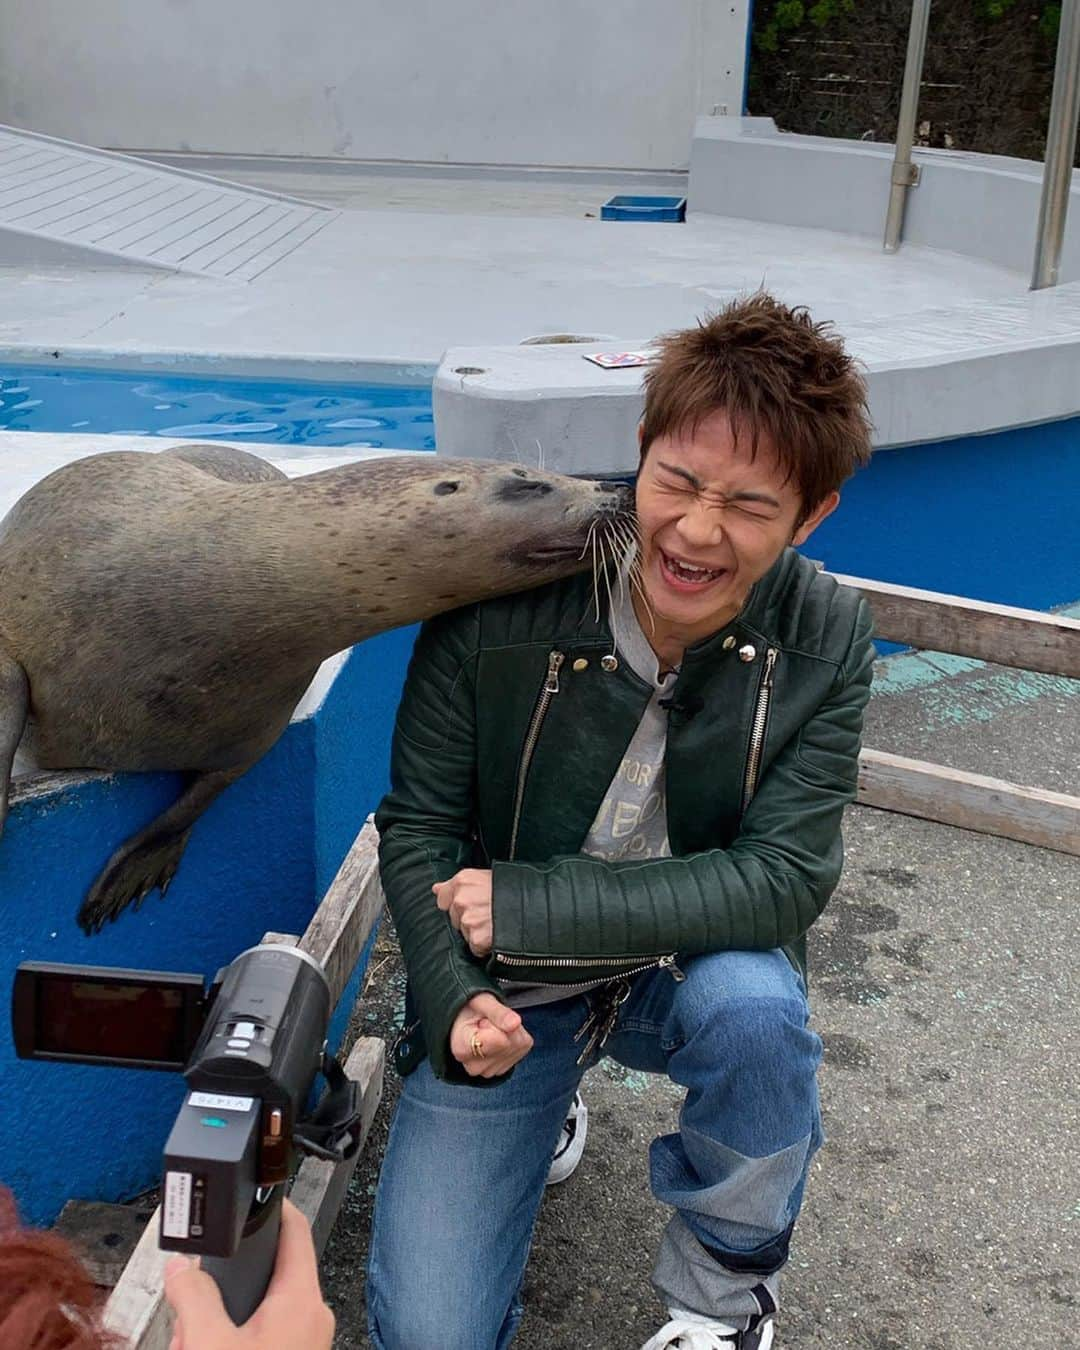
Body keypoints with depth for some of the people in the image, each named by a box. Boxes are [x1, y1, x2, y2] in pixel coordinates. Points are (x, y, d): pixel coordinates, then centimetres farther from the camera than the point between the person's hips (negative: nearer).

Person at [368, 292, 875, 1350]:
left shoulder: (824, 640, -17)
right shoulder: (501, 597, -20)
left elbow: (783, 879, -21)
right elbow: (416, 826, -10)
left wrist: (531, 905, -26)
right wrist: (453, 1002, -26)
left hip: (693, 961, 1)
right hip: (502, 992, 0)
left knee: (754, 1006, -36)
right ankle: (546, 1098, 23)